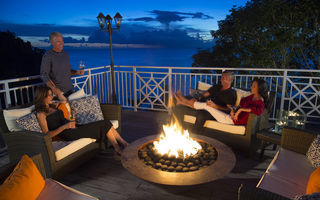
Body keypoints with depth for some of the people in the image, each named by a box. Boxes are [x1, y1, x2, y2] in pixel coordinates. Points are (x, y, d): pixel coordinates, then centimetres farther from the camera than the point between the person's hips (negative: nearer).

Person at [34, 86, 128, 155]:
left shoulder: (52, 106, 19)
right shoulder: (41, 114, -5)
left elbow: (64, 100, 40)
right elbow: (47, 135, -11)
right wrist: (64, 126, -19)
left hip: (73, 128, 9)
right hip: (68, 134, -9)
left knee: (106, 123, -10)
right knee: (104, 125, -14)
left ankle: (123, 143, -5)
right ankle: (118, 148, -1)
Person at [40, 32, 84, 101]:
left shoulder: (65, 54, 10)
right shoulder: (47, 56, -9)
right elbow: (44, 75, -15)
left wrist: (76, 72, 0)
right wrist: (54, 89, -26)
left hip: (70, 89, 6)